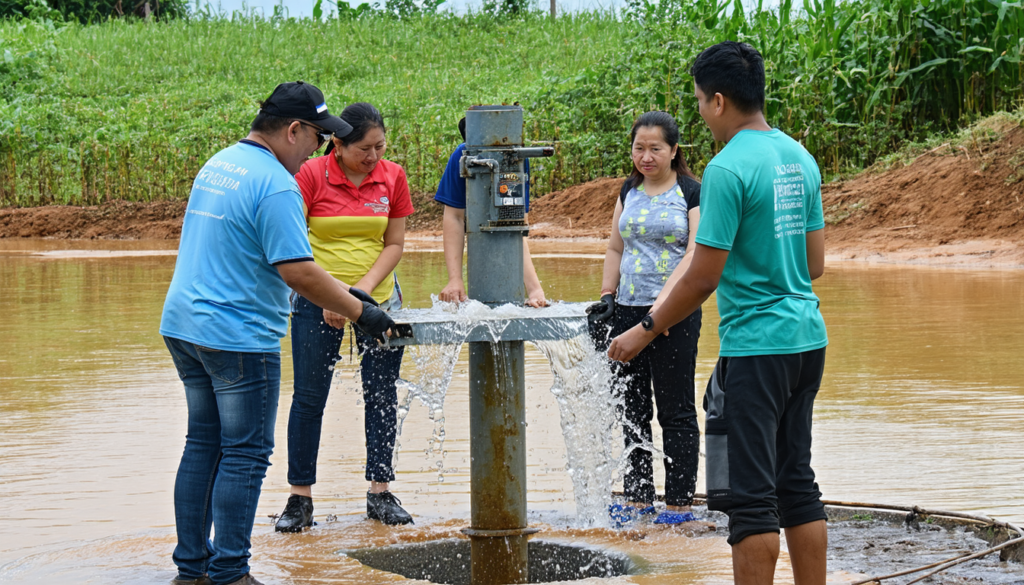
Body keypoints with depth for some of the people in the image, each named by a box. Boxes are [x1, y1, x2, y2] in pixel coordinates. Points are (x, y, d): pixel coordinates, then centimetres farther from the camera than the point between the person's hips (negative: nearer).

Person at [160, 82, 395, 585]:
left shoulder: (218, 164, 14)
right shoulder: (276, 185, -17)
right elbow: (298, 272, -21)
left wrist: (342, 291, 19)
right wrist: (360, 312, -9)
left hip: (182, 326, 9)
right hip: (238, 336, -9)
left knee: (203, 445, 14)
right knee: (245, 456, -2)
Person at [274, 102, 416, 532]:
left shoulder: (392, 177, 0)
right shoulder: (311, 175, -10)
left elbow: (395, 243, 3)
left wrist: (364, 287, -11)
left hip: (378, 299, 3)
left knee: (382, 395, 5)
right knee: (309, 396, -2)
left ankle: (380, 493, 15)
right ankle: (300, 498, 5)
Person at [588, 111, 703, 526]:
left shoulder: (692, 193, -4)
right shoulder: (629, 190, 13)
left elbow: (695, 257, -12)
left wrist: (663, 304, -22)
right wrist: (606, 297, 5)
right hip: (628, 310, 6)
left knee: (675, 410, -2)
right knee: (632, 408, 9)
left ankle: (680, 502, 2)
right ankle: (638, 497, 17)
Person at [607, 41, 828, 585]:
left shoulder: (728, 169, -16)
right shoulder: (800, 157, 9)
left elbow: (702, 278, -16)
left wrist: (645, 332, -5)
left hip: (754, 345, -8)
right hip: (808, 338, 8)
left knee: (750, 495, -4)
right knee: (797, 483, 14)